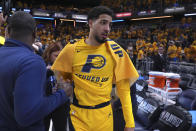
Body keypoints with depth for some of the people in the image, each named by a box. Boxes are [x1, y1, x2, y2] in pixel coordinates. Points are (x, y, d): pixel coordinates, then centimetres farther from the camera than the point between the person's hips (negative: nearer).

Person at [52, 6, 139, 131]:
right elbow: (56, 77, 8)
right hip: (77, 115, -1)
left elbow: (123, 88, -4)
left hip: (104, 115, 1)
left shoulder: (115, 51, -7)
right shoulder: (72, 49, -7)